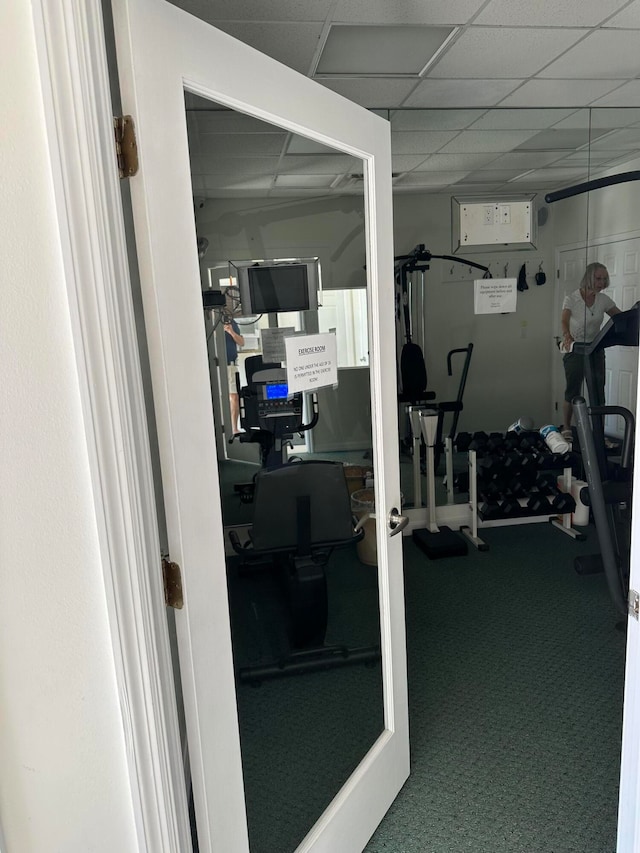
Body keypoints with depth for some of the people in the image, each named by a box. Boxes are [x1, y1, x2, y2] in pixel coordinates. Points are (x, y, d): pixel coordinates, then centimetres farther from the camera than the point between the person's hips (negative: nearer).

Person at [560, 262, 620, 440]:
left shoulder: (603, 300, 3)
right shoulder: (571, 299, -8)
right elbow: (564, 321, -15)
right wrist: (567, 336, -35)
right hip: (575, 350, -4)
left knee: (598, 392, 0)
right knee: (572, 391, 1)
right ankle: (566, 429, 16)